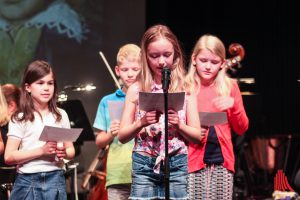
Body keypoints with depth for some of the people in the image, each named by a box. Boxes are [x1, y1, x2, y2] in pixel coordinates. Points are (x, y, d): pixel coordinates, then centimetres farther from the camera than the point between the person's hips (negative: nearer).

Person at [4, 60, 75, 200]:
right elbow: (9, 157, -8)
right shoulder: (20, 118, -2)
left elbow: (71, 150, 15)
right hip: (28, 182, -3)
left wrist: (64, 153, -9)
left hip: (55, 180, 3)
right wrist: (41, 151, -18)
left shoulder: (61, 115, 8)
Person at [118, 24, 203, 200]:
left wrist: (178, 125, -13)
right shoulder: (137, 89, 3)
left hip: (177, 165, 0)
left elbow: (198, 136, 5)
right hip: (144, 165, 0)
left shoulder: (185, 89, 3)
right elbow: (122, 136, 4)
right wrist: (140, 123, -14)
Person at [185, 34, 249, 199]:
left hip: (222, 162, 2)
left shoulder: (230, 86, 7)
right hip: (192, 160, -1)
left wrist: (234, 106, -8)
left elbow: (241, 129, 9)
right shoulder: (185, 87, 2)